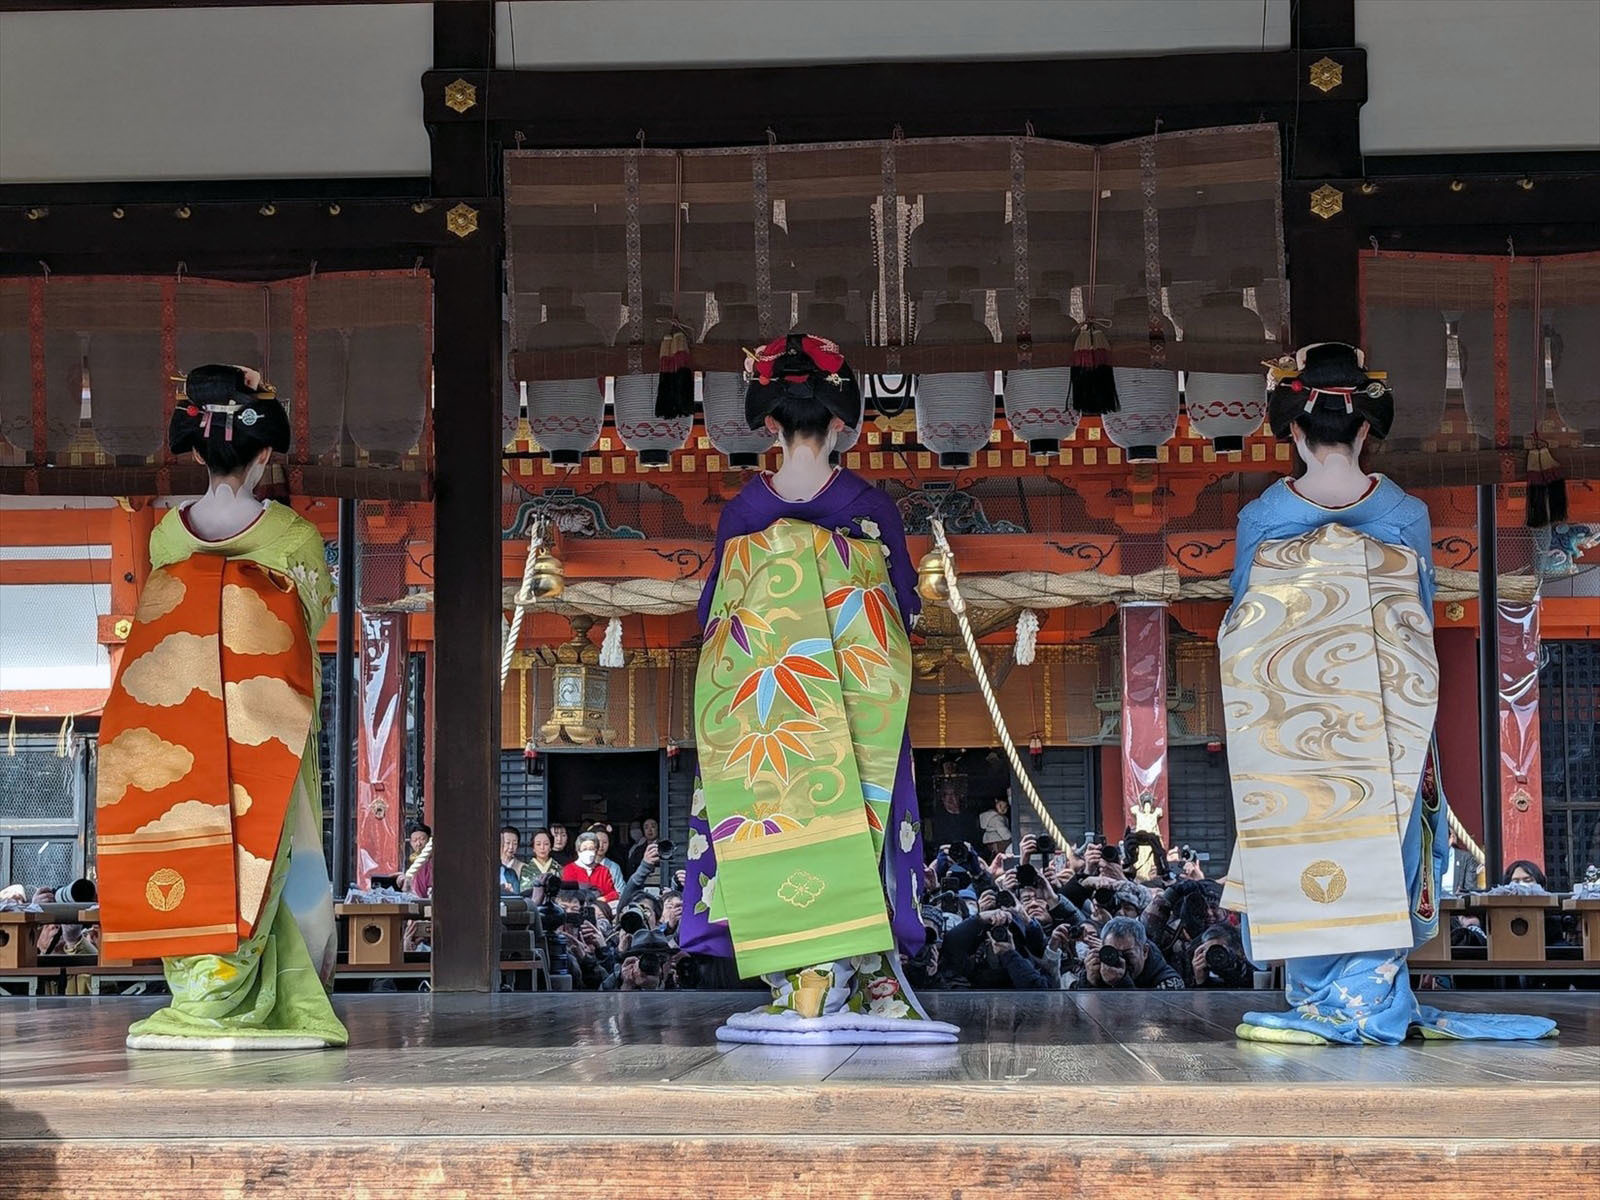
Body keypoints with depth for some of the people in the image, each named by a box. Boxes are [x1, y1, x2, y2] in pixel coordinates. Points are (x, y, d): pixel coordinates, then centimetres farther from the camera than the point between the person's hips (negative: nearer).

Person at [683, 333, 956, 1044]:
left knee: (782, 824, 2)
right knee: (849, 823, 6)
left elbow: (713, 613, 7)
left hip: (762, 700, 0)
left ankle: (805, 991, -1)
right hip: (857, 696, 0)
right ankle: (868, 984, 5)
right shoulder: (871, 507, -4)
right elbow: (904, 607, 6)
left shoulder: (742, 512, -2)